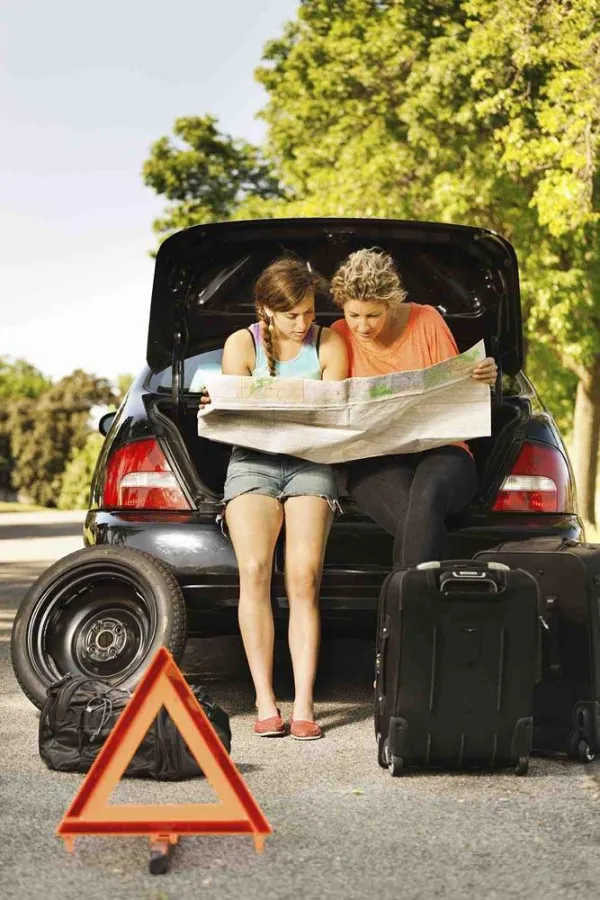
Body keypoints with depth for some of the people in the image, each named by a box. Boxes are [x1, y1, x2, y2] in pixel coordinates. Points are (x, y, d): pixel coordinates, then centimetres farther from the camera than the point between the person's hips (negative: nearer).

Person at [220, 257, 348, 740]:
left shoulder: (330, 344, 7)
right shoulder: (242, 344, 7)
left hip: (311, 464, 0)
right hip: (252, 462, 0)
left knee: (304, 578, -19)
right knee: (254, 570, -21)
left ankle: (304, 705, -20)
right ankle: (265, 702, -19)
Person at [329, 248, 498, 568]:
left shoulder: (427, 321, 5)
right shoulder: (339, 338, 6)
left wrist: (480, 379, -13)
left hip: (439, 449, 0)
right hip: (373, 461, 0)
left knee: (427, 496, -37)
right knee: (411, 515, -36)